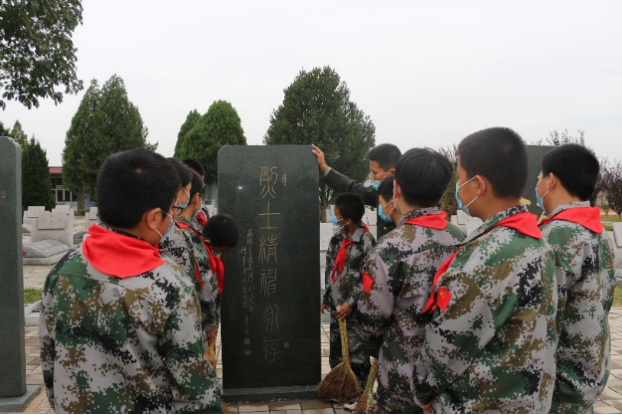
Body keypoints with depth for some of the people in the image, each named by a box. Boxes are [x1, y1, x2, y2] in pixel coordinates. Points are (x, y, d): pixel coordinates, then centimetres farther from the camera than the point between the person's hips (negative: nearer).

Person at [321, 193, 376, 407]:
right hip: (336, 302, 7)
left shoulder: (366, 241, -18)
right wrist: (326, 298, 13)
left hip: (355, 306, -7)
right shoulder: (338, 237, 4)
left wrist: (351, 303, -18)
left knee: (356, 350, 5)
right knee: (336, 346, 18)